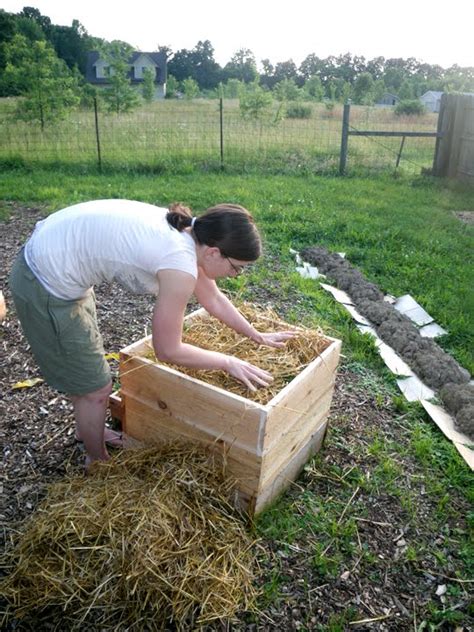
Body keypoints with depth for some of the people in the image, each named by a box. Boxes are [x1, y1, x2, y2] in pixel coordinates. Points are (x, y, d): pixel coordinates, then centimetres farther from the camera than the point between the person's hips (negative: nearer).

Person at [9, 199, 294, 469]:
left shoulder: (188, 232, -2)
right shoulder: (181, 265, -28)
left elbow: (214, 299, 13)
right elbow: (168, 350, -17)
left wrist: (258, 336, 20)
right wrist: (229, 362, -6)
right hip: (47, 286, -9)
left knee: (85, 371, 28)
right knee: (97, 389, 8)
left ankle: (88, 429, 54)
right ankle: (98, 462, 35)